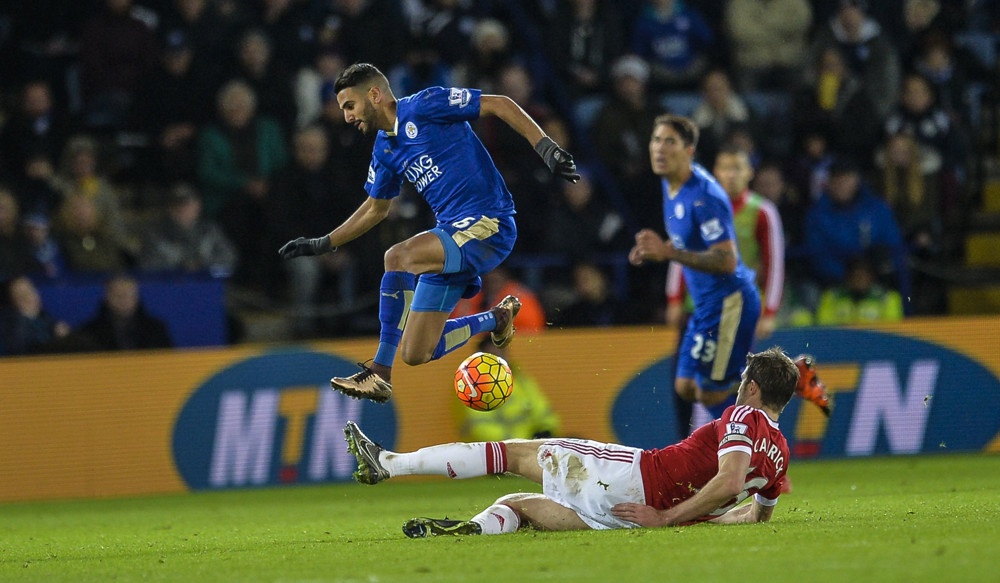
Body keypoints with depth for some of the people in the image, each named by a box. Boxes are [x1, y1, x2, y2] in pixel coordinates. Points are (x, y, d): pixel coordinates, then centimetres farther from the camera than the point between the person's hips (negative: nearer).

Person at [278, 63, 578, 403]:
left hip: (489, 225, -9)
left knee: (399, 258, -32)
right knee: (416, 354, 2)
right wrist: (322, 245, 25)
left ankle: (380, 373, -25)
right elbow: (375, 210, 29)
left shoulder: (423, 107, -9)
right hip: (451, 234, 9)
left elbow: (500, 105, -9)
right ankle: (497, 319, 27)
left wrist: (545, 147, -18)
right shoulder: (384, 151, 15)